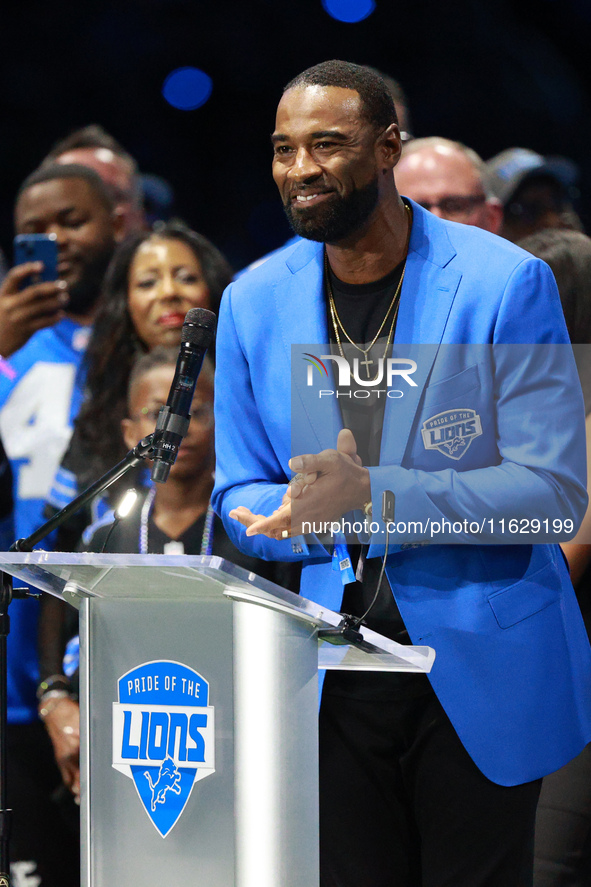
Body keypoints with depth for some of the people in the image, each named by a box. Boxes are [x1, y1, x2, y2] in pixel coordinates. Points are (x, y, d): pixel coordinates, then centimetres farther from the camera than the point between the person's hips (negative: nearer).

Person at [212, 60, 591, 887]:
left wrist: (375, 497, -25)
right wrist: (313, 508, -16)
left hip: (482, 671, -4)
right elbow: (241, 498, 9)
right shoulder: (255, 301, 4)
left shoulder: (506, 282, -10)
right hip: (335, 672, 4)